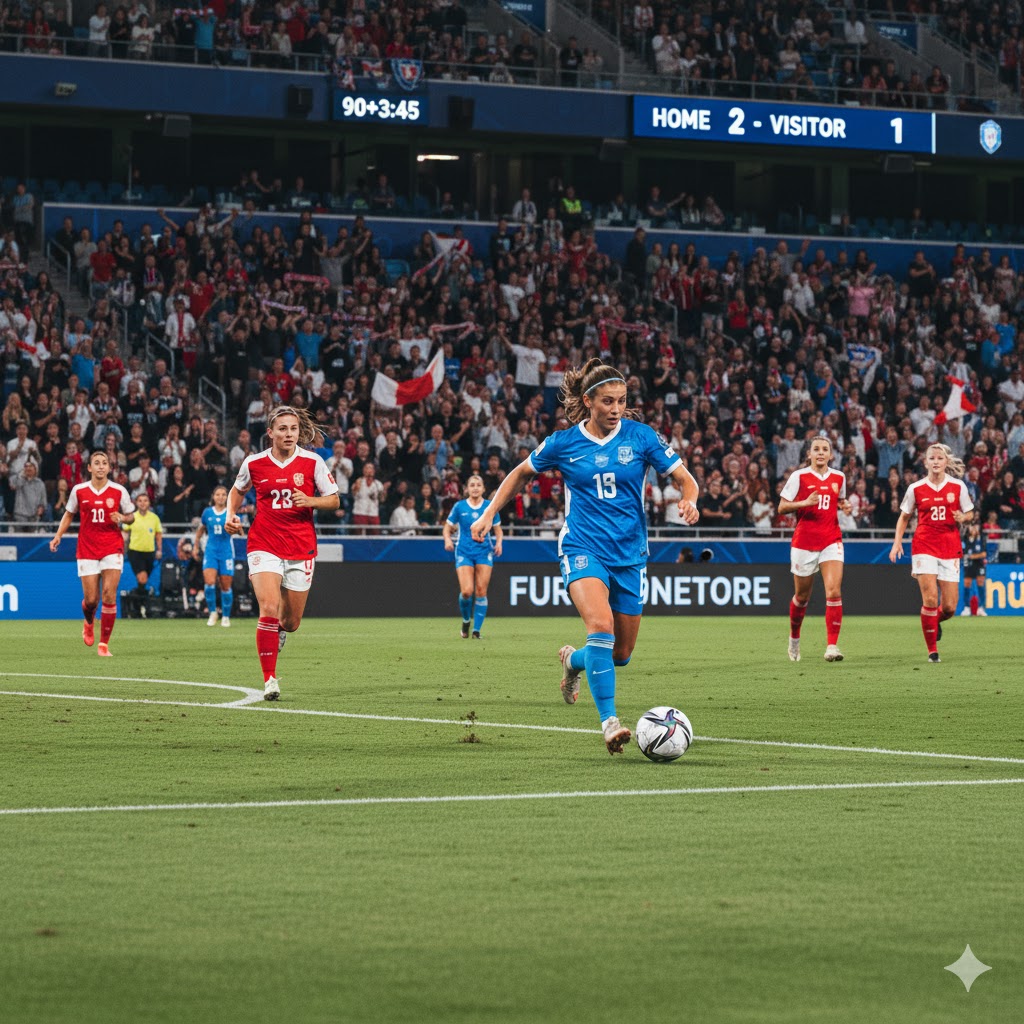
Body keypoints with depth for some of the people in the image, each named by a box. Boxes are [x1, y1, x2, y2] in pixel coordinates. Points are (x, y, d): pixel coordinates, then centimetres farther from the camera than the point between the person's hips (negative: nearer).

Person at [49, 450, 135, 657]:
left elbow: (131, 517, 8)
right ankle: (89, 623, 36)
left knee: (109, 595, -13)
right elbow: (69, 514, 15)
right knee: (91, 599, -2)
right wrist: (58, 535, 3)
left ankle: (104, 643, -3)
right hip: (87, 550, 1)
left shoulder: (119, 491, -2)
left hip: (112, 548, -1)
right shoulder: (78, 491, 1)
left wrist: (122, 518, -14)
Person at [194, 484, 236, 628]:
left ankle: (226, 617, 16)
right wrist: (196, 546, 21)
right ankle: (213, 612, 1)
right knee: (209, 581, -16)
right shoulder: (207, 512, 6)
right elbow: (200, 529, 21)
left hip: (226, 552, -1)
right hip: (211, 551, 1)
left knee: (226, 586, 2)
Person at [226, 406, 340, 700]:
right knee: (269, 608, -20)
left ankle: (278, 632, 47)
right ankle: (270, 679, -14)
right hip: (264, 545, -1)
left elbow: (333, 500, 2)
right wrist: (231, 515, 1)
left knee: (291, 621, 8)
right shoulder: (254, 463, -1)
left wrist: (310, 501, -18)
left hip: (301, 548, 1)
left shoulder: (312, 462, -3)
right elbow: (237, 490, 19)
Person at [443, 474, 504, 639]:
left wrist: (498, 542, -4)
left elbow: (498, 529, 14)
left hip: (484, 552, 1)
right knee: (467, 591, -14)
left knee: (481, 591, -5)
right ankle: (466, 621, 15)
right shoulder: (459, 507, 2)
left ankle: (477, 630, 3)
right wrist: (448, 539, -11)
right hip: (464, 551, -1)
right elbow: (447, 527, 9)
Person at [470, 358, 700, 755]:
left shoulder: (640, 436, -2)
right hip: (582, 548, -3)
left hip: (629, 554, 3)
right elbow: (521, 473, 16)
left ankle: (573, 661, 43)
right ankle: (609, 722, -28)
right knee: (600, 625, -29)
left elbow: (684, 478, 1)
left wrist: (689, 501, -21)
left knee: (621, 654, 8)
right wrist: (488, 514, 9)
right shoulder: (564, 443, -2)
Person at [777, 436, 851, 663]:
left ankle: (832, 646, -16)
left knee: (834, 591, -16)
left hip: (831, 540, 2)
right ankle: (794, 638, 36)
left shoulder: (839, 477, 7)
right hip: (804, 540, -1)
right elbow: (782, 508, -4)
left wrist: (844, 506, 1)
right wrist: (805, 503, -20)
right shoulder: (799, 476, -4)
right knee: (802, 595, 10)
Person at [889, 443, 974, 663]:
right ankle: (932, 650, -1)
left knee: (949, 607, -2)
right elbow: (904, 517, 12)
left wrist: (963, 517, -12)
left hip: (950, 547, 1)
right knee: (930, 598, -14)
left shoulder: (958, 486, 2)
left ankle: (936, 621, 36)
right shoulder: (916, 488, 1)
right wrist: (898, 541, 0)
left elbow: (969, 514, 11)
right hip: (924, 546, -1)